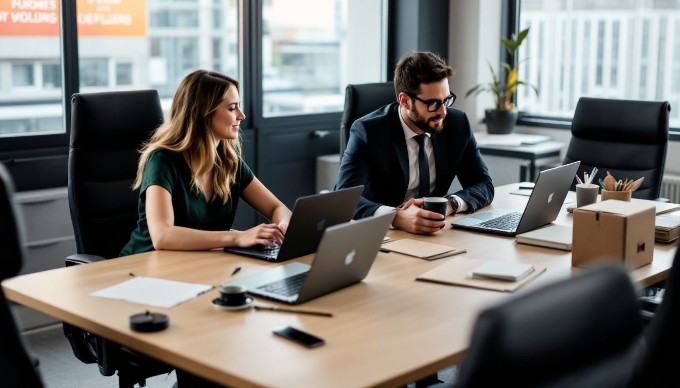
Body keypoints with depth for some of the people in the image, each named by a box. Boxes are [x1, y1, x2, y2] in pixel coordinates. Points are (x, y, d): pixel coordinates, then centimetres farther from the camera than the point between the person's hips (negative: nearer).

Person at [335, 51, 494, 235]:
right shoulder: (368, 131, -15)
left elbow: (484, 185, 2)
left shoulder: (457, 123, -2)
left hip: (434, 235, 3)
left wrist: (449, 204, -20)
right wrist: (397, 217, -43)